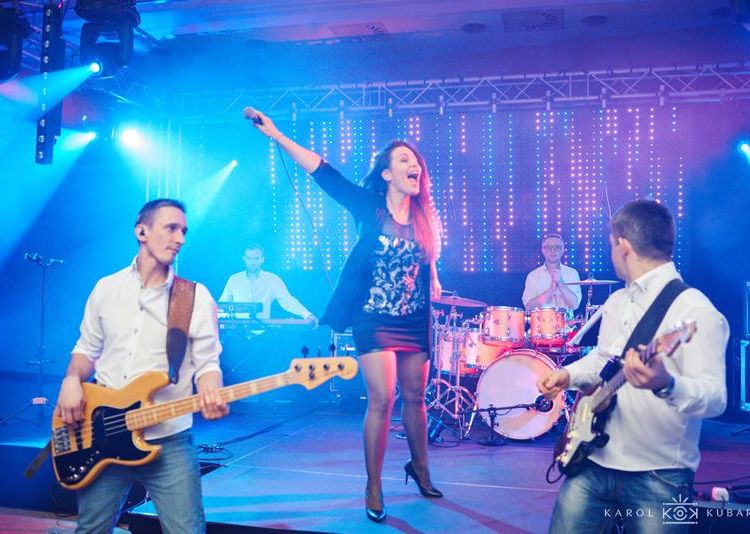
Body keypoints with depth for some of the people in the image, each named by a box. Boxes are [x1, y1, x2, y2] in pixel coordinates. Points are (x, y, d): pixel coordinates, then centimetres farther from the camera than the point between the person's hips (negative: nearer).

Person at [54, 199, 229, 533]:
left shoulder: (197, 297, -3)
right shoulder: (106, 288, 7)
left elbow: (206, 362, -2)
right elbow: (87, 349, 15)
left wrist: (211, 396, -23)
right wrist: (72, 381, -6)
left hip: (168, 441, -3)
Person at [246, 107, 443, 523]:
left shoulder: (424, 217, 5)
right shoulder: (370, 207, -6)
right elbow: (322, 172, -13)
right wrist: (276, 135, -18)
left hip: (414, 321, 4)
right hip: (374, 320, -4)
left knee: (415, 398, 12)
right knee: (381, 400, -8)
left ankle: (419, 467, 35)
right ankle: (373, 488, 7)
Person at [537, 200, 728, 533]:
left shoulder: (694, 309, -16)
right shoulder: (616, 301, 9)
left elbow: (715, 399, -23)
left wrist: (666, 385, -42)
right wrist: (568, 375, 5)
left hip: (657, 478, -6)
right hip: (593, 462, 7)